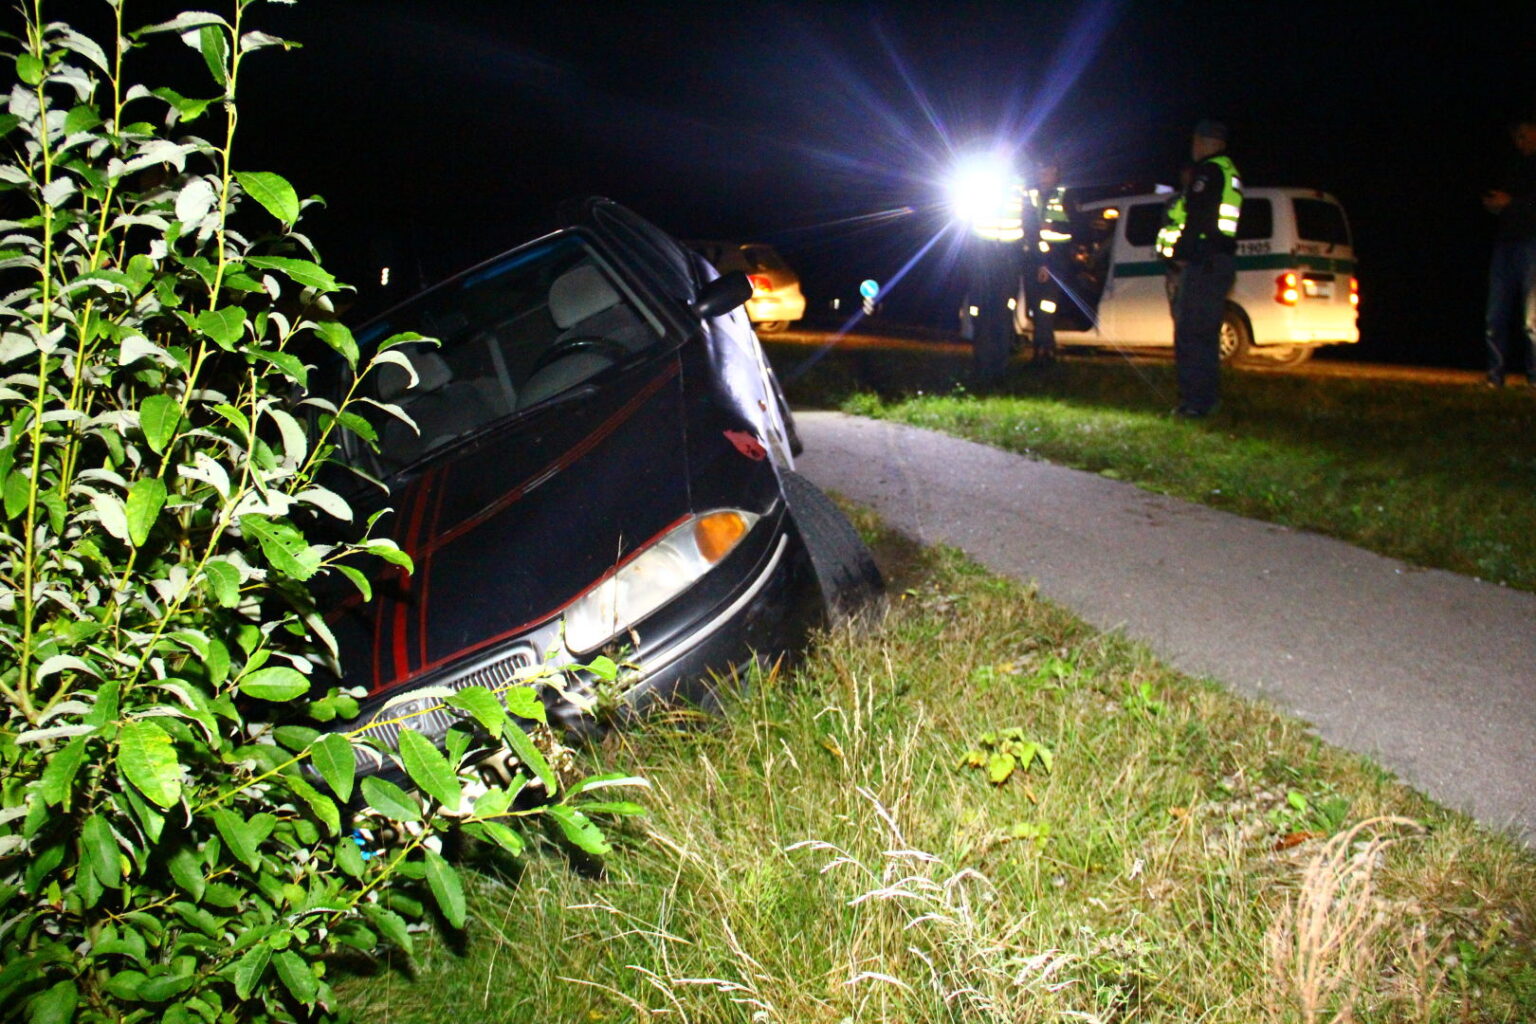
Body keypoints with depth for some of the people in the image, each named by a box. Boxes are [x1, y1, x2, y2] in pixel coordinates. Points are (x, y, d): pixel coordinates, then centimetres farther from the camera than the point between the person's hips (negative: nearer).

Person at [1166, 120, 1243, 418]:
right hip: (1222, 261, 10)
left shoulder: (1208, 171, -9)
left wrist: (1182, 251, -12)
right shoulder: (1230, 173, 23)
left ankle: (1194, 401, -13)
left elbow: (1197, 216, -17)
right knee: (1206, 333, 15)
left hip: (1202, 261, -10)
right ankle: (1208, 399, 19)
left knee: (1190, 333, -10)